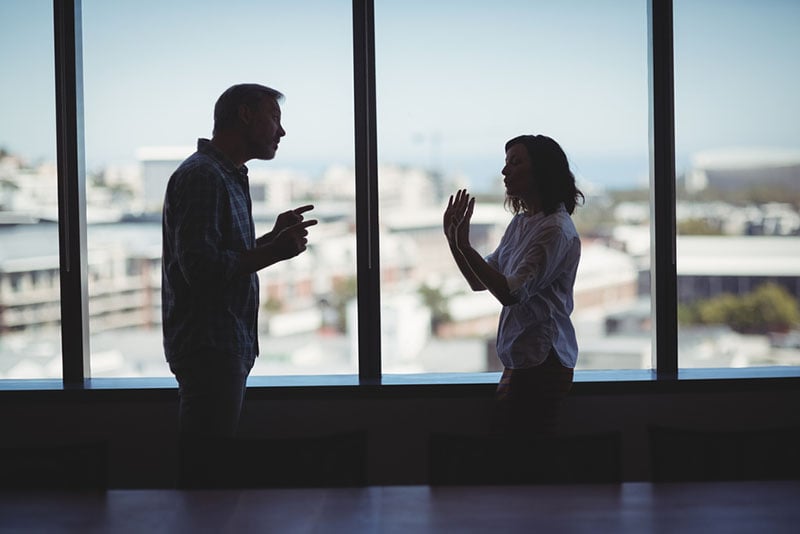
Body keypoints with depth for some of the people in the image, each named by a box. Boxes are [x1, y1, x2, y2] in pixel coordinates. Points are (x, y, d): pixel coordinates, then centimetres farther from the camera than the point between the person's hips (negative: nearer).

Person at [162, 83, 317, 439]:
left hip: (227, 347, 11)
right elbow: (201, 269, -23)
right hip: (209, 348, -11)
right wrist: (273, 251, -18)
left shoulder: (227, 176, 20)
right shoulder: (202, 176, -14)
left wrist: (273, 237, 13)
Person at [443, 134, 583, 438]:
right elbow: (480, 283, 19)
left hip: (543, 361, -9)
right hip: (519, 359, 9)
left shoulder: (556, 230, -15)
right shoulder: (520, 223, 14)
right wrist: (453, 240, 5)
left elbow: (510, 293, -21)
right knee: (501, 430, 10)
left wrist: (464, 246, -22)